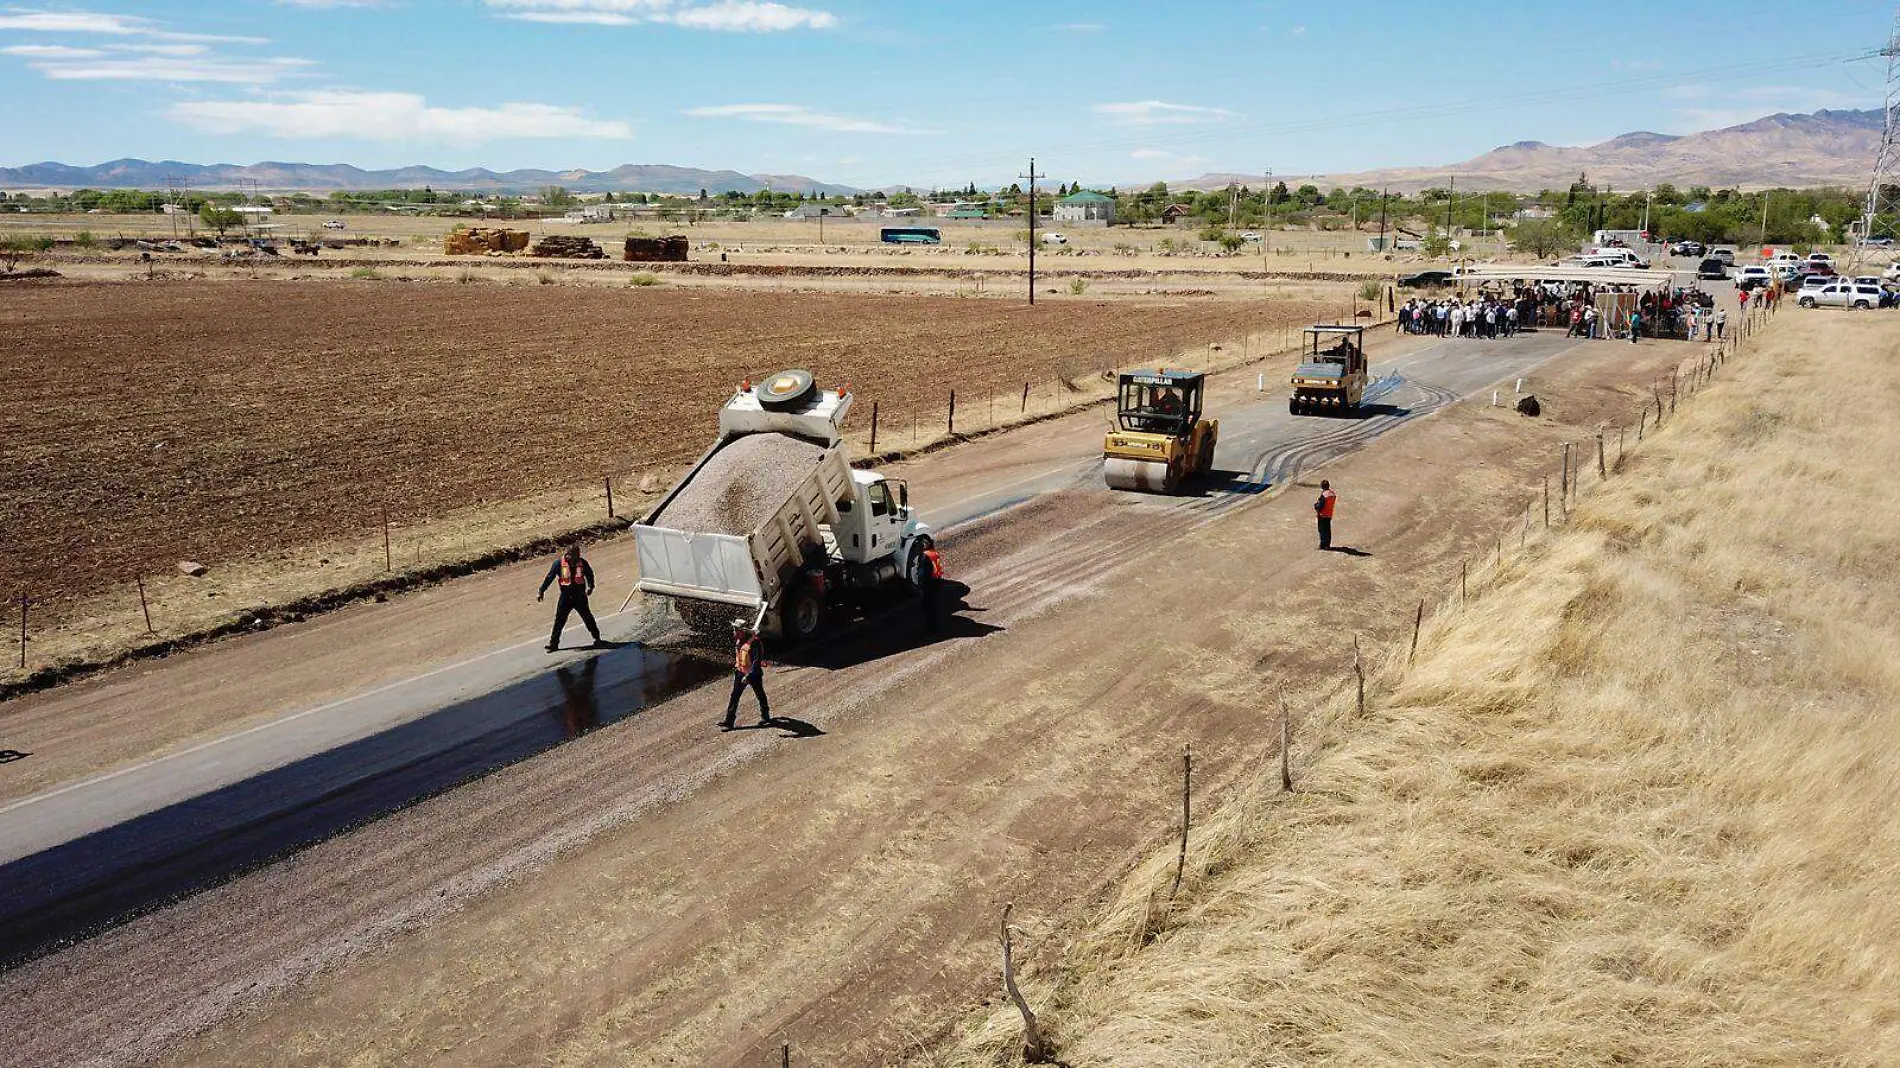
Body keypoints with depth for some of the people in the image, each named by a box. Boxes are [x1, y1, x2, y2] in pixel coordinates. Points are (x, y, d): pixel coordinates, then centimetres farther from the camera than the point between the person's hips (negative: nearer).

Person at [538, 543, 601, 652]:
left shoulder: (582, 563, -4)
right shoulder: (559, 563, -8)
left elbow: (590, 574, 12)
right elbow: (550, 577, -4)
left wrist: (590, 586, -3)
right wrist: (541, 591, -3)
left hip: (580, 595, 1)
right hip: (566, 596, -1)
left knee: (587, 616, 10)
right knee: (560, 619, -2)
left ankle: (597, 637, 26)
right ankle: (553, 643, 5)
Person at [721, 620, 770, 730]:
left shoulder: (754, 642, -23)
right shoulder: (738, 640, 2)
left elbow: (757, 661, -27)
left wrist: (749, 676, -31)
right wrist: (735, 666, 23)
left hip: (754, 673, -7)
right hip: (740, 672, 7)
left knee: (760, 695, 11)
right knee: (734, 696, 1)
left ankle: (765, 718, 29)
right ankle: (729, 722, 1)